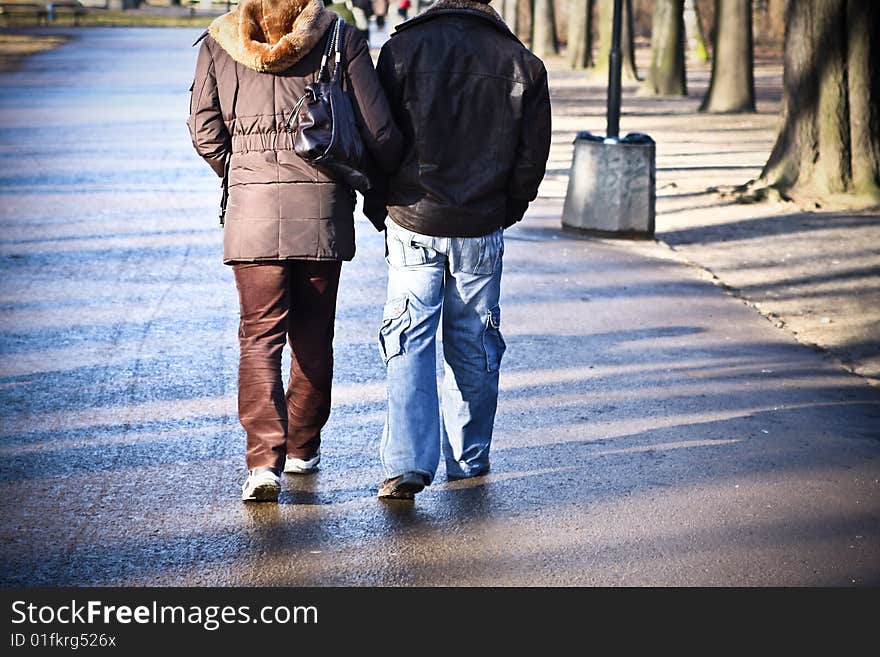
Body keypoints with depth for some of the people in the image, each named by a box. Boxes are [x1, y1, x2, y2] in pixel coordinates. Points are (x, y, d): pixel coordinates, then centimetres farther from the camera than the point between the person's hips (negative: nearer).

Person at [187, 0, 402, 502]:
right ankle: (302, 447, 27)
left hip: (251, 209, 0)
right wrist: (384, 182, 15)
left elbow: (205, 131, 3)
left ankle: (264, 460, -12)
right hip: (323, 205, 0)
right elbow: (378, 130, -4)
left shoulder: (218, 43, 3)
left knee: (260, 335, 2)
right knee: (313, 336, 14)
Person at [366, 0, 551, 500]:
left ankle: (408, 463, -10)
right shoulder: (521, 63, 0)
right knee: (473, 346, 14)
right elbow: (532, 155, 4)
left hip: (413, 225, -2)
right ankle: (469, 458, 24)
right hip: (482, 229, 2)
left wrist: (379, 208, 8)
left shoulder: (405, 47, -6)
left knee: (410, 345, 1)